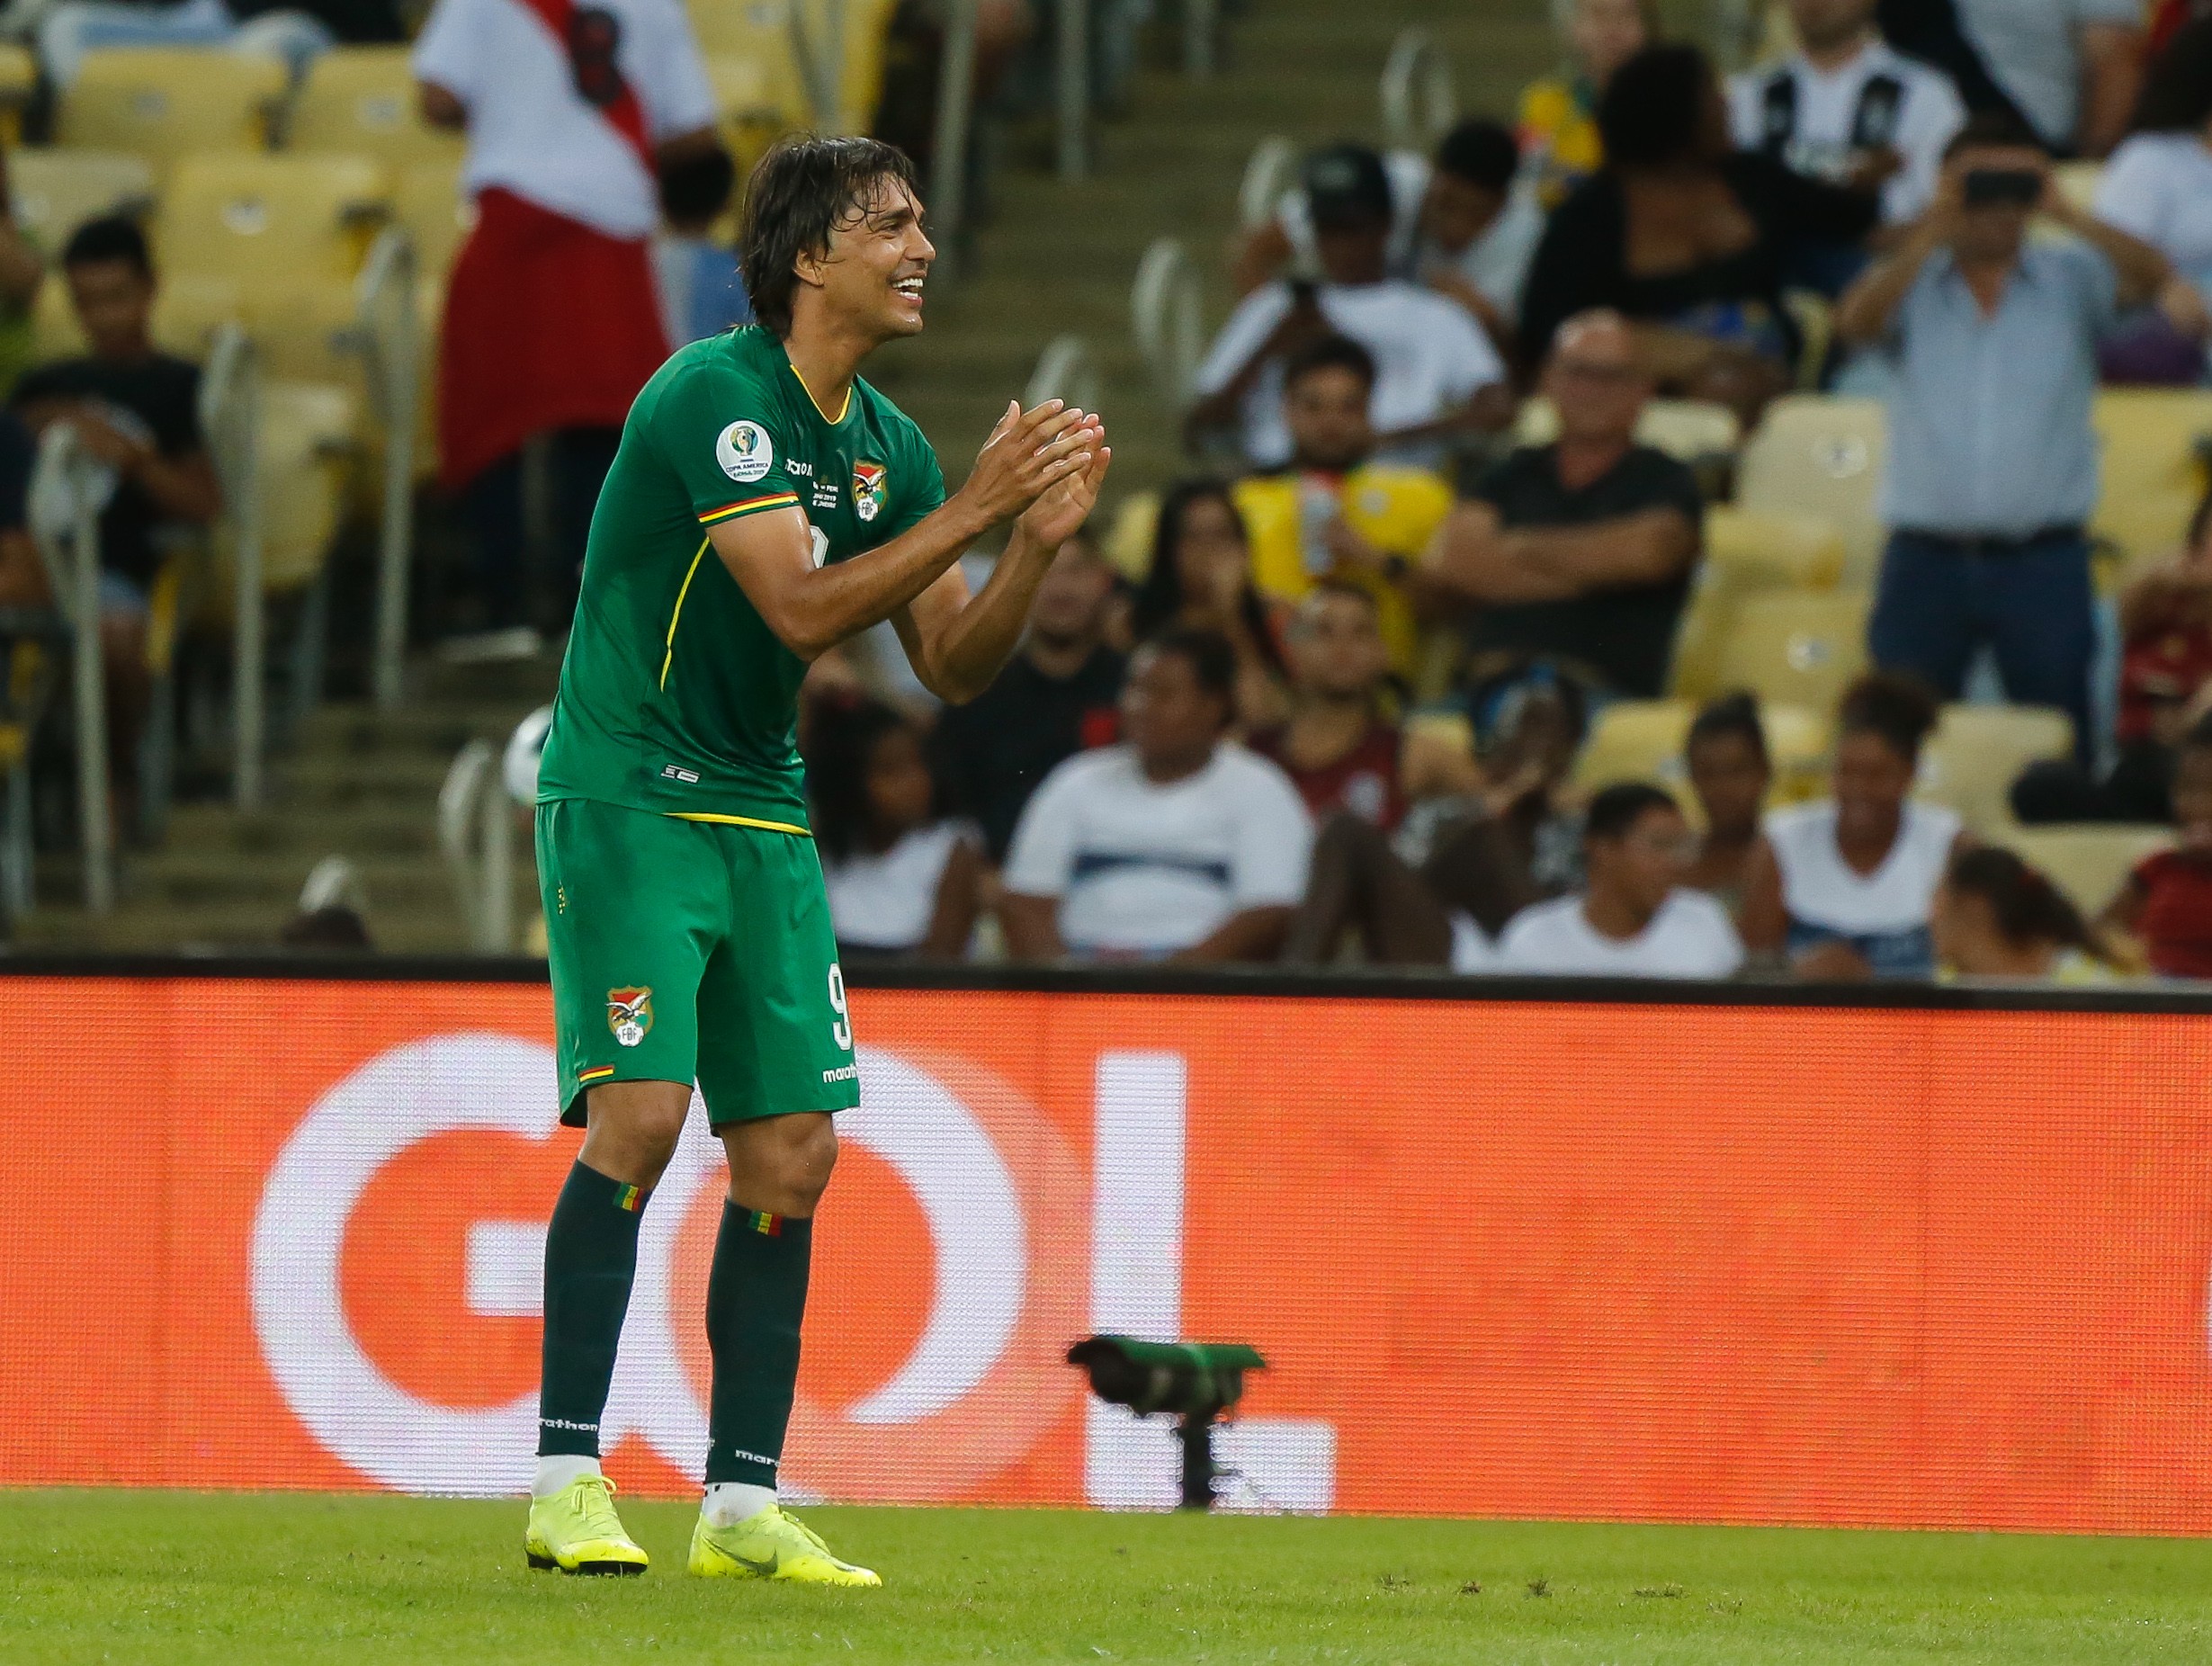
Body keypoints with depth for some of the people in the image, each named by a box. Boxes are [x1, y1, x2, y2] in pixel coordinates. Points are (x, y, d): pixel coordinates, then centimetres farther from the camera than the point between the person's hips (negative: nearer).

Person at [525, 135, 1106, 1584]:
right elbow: (801, 606, -23)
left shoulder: (887, 447, 9)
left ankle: (743, 1503, 8)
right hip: (629, 798, -8)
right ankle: (567, 1482, -14)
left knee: (793, 1151, 2)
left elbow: (954, 665, 11)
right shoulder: (714, 396, -15)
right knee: (643, 1113, -18)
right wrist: (974, 510, -24)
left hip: (763, 815, 8)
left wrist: (1036, 542, -5)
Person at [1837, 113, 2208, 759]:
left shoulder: (2069, 278, 6)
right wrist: (1936, 226, -18)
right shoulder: (1912, 282, 7)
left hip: (2043, 560, 0)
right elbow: (1856, 321, -12)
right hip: (1926, 556, 0)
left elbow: (2150, 276, -11)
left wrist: (2062, 212, -21)